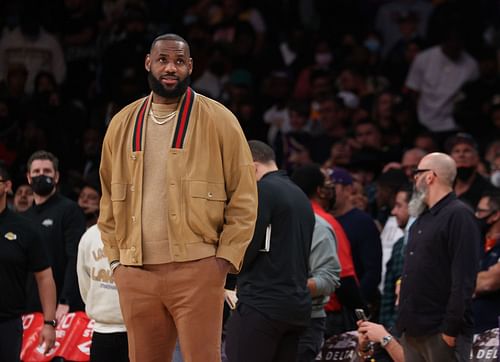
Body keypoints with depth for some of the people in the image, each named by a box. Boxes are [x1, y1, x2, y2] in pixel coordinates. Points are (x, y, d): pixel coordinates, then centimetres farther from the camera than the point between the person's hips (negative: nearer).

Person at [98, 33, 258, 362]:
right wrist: (115, 256, 11)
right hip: (135, 273, 4)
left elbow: (244, 195, -1)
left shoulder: (218, 120, 1)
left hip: (196, 270, -4)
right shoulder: (123, 124, 13)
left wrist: (226, 257, -8)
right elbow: (109, 198, 20)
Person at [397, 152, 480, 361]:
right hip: (414, 330, 9)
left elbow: (464, 279, -16)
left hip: (442, 334, -9)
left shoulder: (459, 216, -9)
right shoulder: (422, 219, 20)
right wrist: (404, 321, 16)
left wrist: (451, 328, -21)